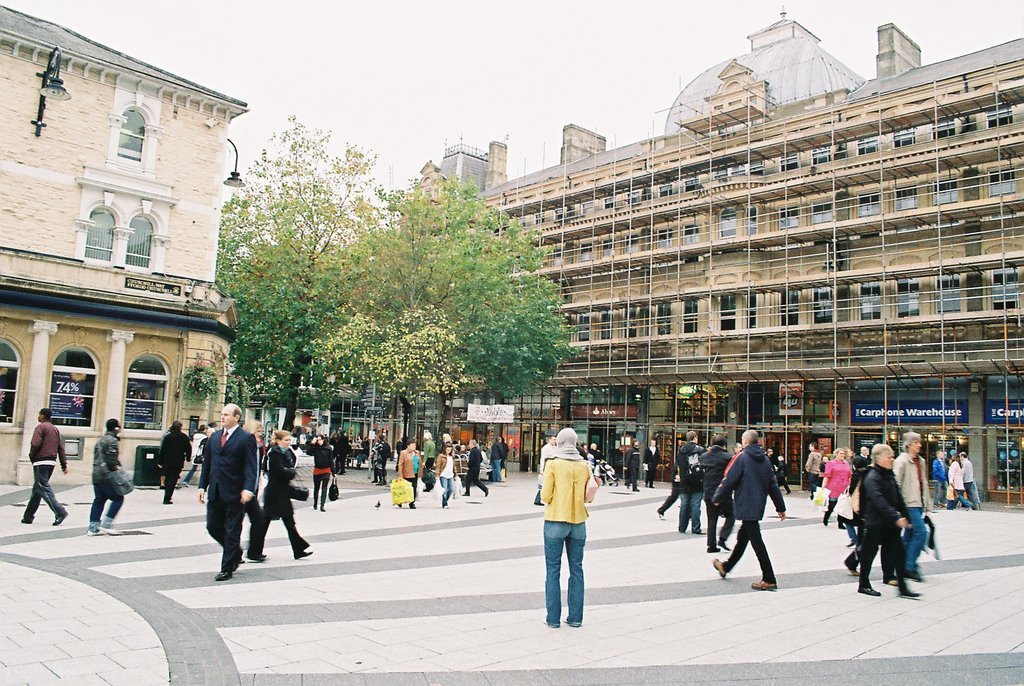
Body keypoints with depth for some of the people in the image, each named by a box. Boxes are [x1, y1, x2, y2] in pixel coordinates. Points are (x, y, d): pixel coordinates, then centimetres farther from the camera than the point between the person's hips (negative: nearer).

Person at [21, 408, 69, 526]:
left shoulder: (40, 427, -7)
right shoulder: (55, 429, 17)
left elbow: (35, 444, -18)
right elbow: (61, 448, 14)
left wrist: (32, 456, 0)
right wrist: (64, 465, 12)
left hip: (41, 462, -8)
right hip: (52, 462, 8)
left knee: (44, 489, -10)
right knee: (37, 489, 15)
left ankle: (60, 512, -21)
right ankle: (28, 516, 20)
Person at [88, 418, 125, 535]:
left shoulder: (100, 440, 18)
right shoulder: (112, 440, -12)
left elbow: (96, 457, 22)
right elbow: (111, 460, -19)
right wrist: (117, 471, -10)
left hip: (96, 474, 9)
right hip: (106, 476, -9)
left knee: (98, 500, 12)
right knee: (118, 498, -1)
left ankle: (93, 527, 11)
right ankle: (106, 524, -4)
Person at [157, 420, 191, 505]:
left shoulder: (167, 436, -1)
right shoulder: (184, 437, -5)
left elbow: (162, 449, 0)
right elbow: (188, 448, -1)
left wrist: (159, 461, 4)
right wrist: (188, 457, 16)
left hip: (167, 461, 2)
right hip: (178, 462, -2)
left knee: (167, 479, 16)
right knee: (173, 480, -1)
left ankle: (167, 497, 26)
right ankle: (167, 499, -7)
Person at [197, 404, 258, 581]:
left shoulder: (246, 438, -7)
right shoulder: (214, 437, 12)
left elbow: (251, 466, -13)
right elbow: (207, 464, 16)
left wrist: (248, 489, -23)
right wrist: (202, 486, 9)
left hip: (234, 493, -6)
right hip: (215, 492, 6)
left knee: (232, 531, 2)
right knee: (213, 527, 10)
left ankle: (227, 569, 13)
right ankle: (235, 553, 32)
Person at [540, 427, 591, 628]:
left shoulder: (553, 464, -8)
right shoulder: (584, 465, 3)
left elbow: (545, 496, -10)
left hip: (555, 521, -3)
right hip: (578, 522, 3)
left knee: (553, 570, 5)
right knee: (576, 569, 11)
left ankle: (553, 618, 7)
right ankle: (575, 617, 14)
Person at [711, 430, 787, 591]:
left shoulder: (742, 458, -12)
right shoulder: (765, 460, 9)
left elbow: (729, 481, -11)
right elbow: (773, 485, 12)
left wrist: (717, 498, 2)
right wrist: (780, 507, 16)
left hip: (746, 506, -8)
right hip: (758, 506, 8)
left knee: (756, 542, -6)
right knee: (742, 537, 19)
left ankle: (769, 579, -6)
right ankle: (726, 567, 35)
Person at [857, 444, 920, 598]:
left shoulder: (889, 475, 12)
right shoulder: (872, 477, -16)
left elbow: (898, 498, 17)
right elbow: (879, 501, -26)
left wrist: (905, 516, 12)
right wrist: (896, 517, -32)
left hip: (889, 523, 8)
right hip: (875, 523, -8)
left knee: (899, 553, 3)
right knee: (869, 553, 4)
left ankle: (902, 587, 8)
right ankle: (863, 585, 17)